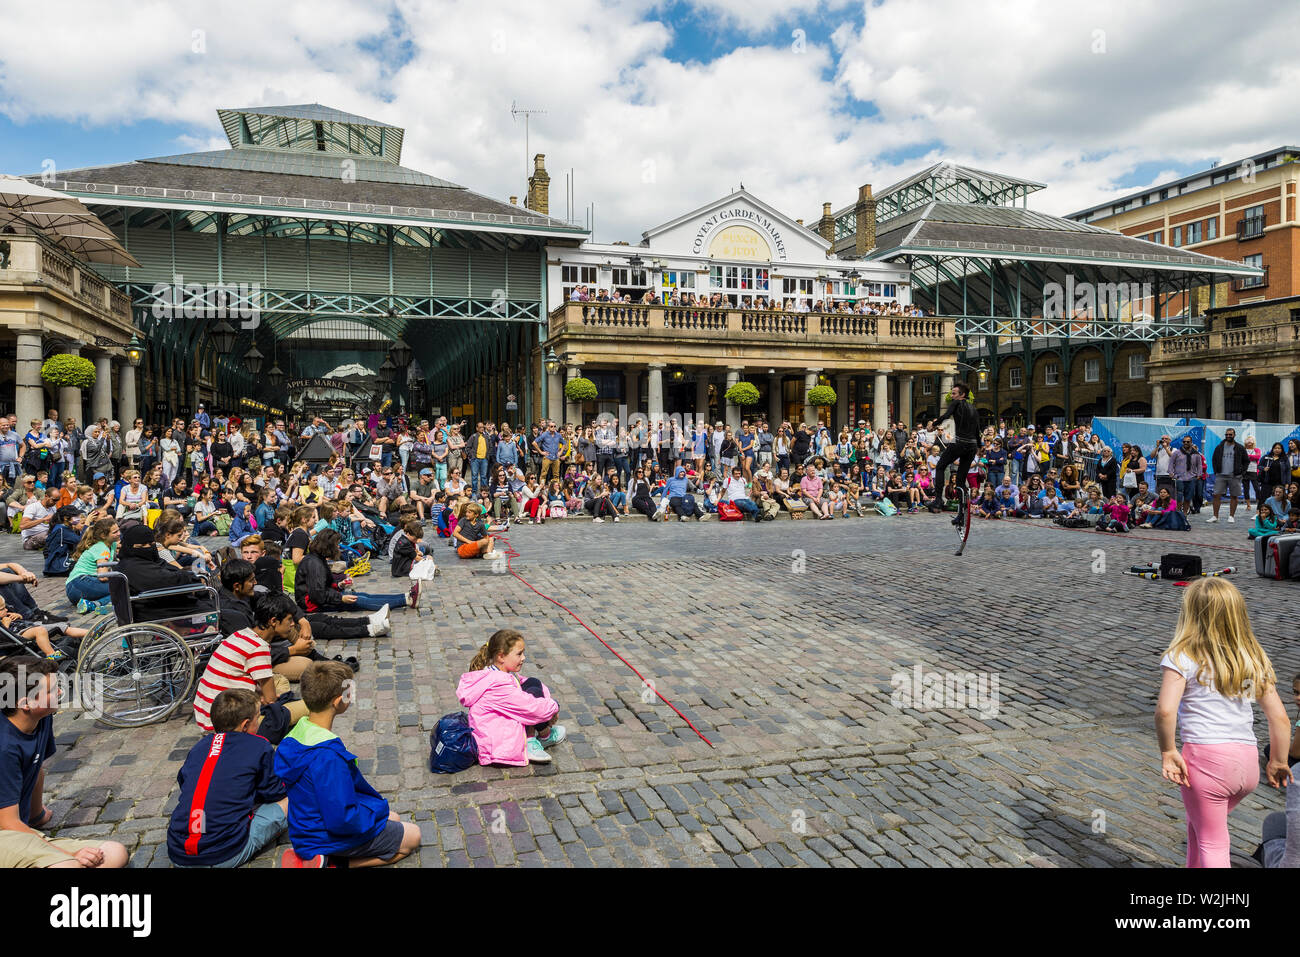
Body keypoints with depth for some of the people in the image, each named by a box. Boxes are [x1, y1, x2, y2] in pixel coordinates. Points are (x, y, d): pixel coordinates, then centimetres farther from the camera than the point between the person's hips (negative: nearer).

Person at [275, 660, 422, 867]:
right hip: (332, 837, -9)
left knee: (393, 819, 25)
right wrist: (377, 810, -14)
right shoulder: (328, 756, -35)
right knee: (412, 836, 8)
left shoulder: (300, 729, -5)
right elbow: (341, 819, -31)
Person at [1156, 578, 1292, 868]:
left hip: (1206, 757, -6)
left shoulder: (1182, 656, -6)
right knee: (1198, 825, 27)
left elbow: (1165, 710, -19)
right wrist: (1278, 762, 21)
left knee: (1211, 842, 9)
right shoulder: (1254, 659, 11)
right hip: (1248, 761, 6)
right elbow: (1280, 718, 10)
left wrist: (1167, 751, -7)